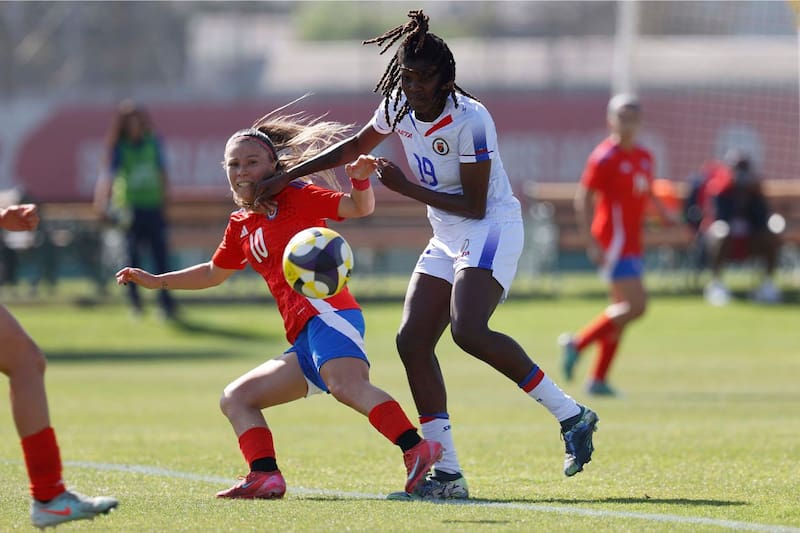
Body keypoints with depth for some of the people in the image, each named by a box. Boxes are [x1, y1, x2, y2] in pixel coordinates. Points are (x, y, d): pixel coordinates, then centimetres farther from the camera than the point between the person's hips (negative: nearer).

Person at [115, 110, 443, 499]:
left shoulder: (296, 197, 5)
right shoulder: (240, 226, 24)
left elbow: (360, 208, -3)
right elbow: (215, 272, 41)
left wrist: (359, 179, -23)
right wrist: (157, 281, 38)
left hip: (327, 313, -9)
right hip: (304, 342, 9)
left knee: (347, 385, -35)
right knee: (236, 399, 9)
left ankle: (416, 449, -47)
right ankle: (265, 477, -9)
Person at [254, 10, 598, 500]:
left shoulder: (470, 120, -21)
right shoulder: (399, 107, 2)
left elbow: (474, 205, -20)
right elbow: (355, 146, 20)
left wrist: (406, 187, -19)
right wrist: (289, 177, 16)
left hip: (493, 230, -8)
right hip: (447, 239, 9)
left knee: (468, 330, -29)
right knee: (413, 341, -3)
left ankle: (571, 415, -19)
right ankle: (447, 474, -2)